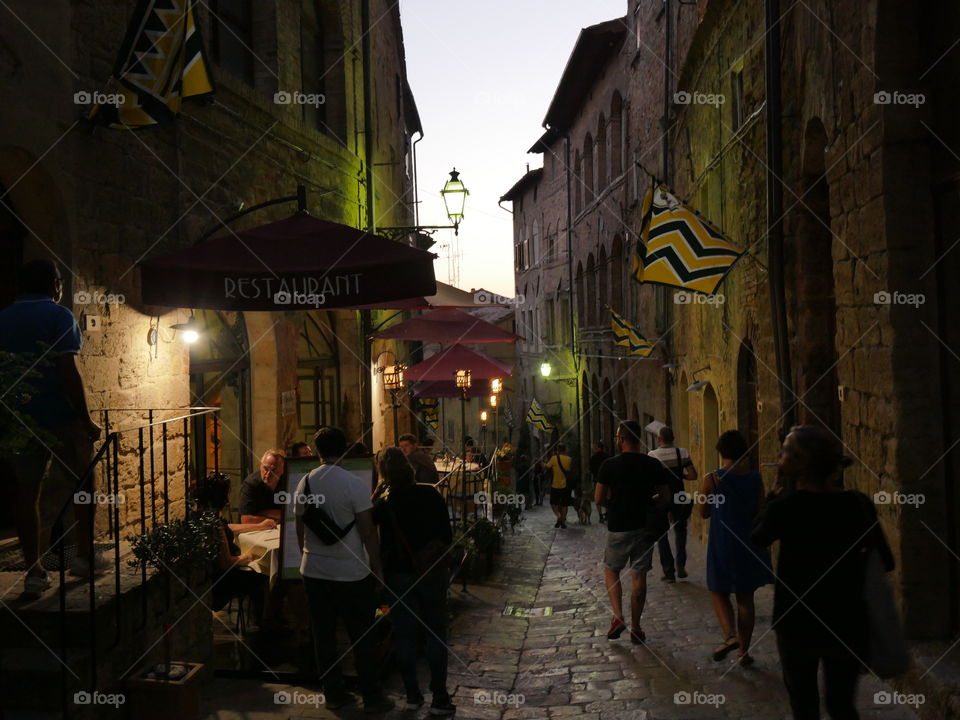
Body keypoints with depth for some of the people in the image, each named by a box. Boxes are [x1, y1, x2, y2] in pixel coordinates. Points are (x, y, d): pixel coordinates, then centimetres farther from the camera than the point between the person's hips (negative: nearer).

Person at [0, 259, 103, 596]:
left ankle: (33, 573, 8)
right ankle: (84, 555, 16)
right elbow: (68, 372, -15)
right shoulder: (58, 316, -7)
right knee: (82, 485, 12)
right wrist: (87, 422, -12)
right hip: (59, 417, -5)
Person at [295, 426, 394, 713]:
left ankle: (333, 693, 22)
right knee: (361, 637, 7)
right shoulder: (354, 485, -15)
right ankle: (372, 697, 15)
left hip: (314, 571, 4)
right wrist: (377, 567, -3)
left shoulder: (305, 483, 0)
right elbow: (367, 531, -13)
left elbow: (300, 528, 9)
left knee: (324, 635, 13)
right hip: (351, 572, -4)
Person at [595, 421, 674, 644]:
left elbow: (598, 499, -8)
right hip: (645, 527, 2)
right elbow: (665, 498, 0)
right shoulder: (654, 465, -3)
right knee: (639, 576, 9)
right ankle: (635, 628, 15)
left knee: (611, 571, 16)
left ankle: (618, 617, 1)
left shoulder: (610, 465, -10)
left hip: (618, 527, -2)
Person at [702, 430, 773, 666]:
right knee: (745, 598, 13)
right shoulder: (755, 479, -5)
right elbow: (760, 512, 1)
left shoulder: (712, 479, -14)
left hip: (722, 546, -3)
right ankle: (744, 651, 18)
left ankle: (730, 635, -8)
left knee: (719, 593, 14)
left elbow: (704, 512, -4)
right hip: (750, 546, 3)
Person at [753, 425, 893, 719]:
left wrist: (775, 493, 4)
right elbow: (885, 561, 1)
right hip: (847, 623, 3)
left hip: (798, 623, -3)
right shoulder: (859, 504, -7)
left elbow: (757, 538, 3)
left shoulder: (785, 507, -17)